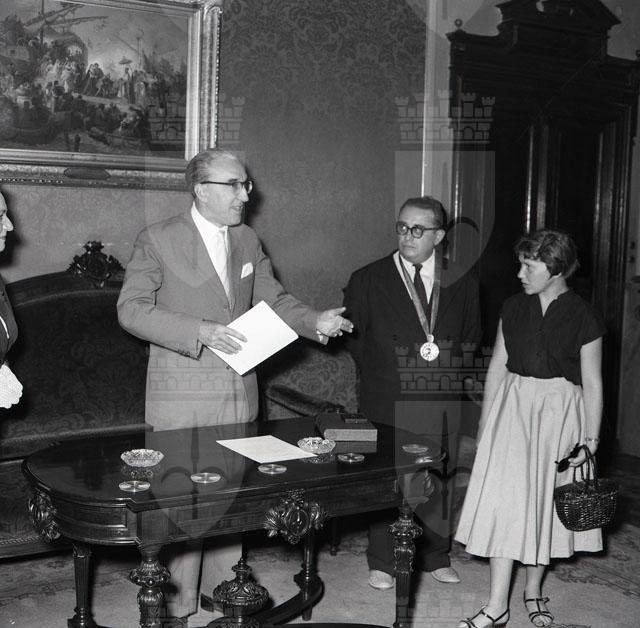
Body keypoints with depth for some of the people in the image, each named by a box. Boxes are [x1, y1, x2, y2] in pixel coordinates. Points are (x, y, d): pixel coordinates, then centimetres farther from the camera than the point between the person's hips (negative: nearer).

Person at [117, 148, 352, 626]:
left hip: (239, 391, 5)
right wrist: (202, 332, -23)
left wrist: (314, 321, -4)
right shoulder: (158, 240, -7)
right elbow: (132, 309, -12)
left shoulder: (249, 241, 10)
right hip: (182, 395, -5)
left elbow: (272, 299, 15)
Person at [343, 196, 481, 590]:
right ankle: (383, 564, 22)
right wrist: (378, 377, 2)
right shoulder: (367, 280, -1)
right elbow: (352, 337, 3)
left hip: (443, 405, 2)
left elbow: (472, 336, 15)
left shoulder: (462, 284, 5)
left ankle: (436, 557, 31)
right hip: (388, 404, -2)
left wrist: (452, 372, 7)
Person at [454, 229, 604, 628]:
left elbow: (593, 383, -4)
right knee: (505, 500, -4)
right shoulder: (514, 308, 4)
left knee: (544, 501, 9)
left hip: (560, 412, -2)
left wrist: (590, 439, -7)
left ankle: (533, 588, 31)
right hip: (513, 407, 2)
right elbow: (498, 365, 9)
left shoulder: (583, 317, -6)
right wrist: (485, 420, 8)